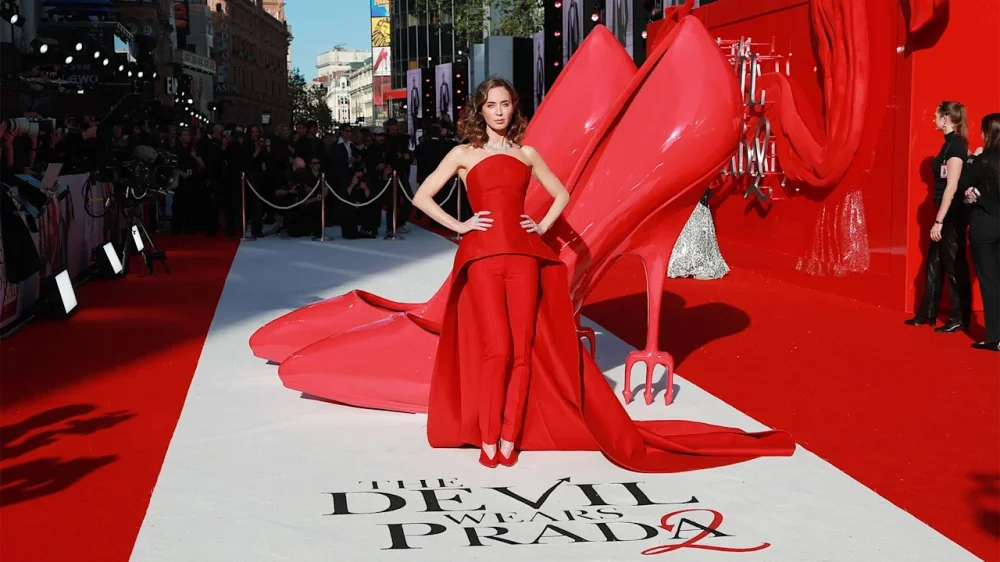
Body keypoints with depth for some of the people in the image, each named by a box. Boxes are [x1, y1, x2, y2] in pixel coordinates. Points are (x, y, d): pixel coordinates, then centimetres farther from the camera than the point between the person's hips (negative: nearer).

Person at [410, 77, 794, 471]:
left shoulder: (526, 153, 16)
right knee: (496, 348, -9)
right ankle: (487, 440, 1)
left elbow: (561, 194, 24)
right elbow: (421, 197, 5)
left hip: (523, 256, 3)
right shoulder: (464, 154, 8)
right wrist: (457, 225, -3)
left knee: (523, 349, -1)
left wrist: (542, 227, 10)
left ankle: (509, 439, 5)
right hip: (482, 256, -3)